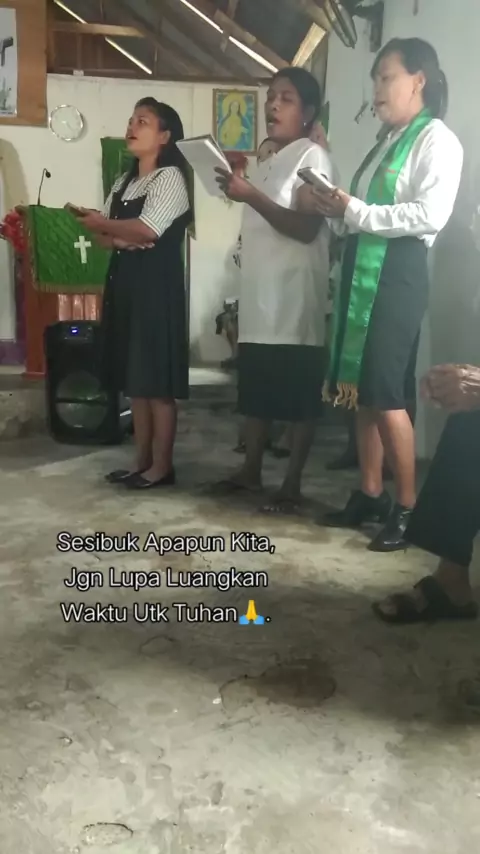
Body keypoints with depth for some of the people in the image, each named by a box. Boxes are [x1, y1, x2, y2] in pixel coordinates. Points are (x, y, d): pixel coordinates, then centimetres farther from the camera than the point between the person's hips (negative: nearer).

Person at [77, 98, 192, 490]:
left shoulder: (170, 177, -6)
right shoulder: (124, 181, 19)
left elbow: (146, 230, -18)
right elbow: (103, 230, 14)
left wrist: (101, 223, -2)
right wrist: (119, 239, -9)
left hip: (156, 282, -8)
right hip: (124, 279, 8)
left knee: (158, 380, -5)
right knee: (134, 378, 9)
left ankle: (161, 466, 3)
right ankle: (142, 461, 16)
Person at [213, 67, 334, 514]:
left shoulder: (312, 156, -5)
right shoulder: (268, 164, 21)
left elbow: (306, 229, -17)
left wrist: (251, 196, -23)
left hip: (295, 300, -8)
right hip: (259, 298, 9)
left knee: (299, 396, -3)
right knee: (256, 390, 12)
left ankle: (292, 484, 3)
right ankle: (251, 469, 23)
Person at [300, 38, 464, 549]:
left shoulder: (436, 139, -4)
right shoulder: (387, 142, 21)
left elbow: (431, 215, -18)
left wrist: (355, 211, -16)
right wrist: (334, 211, 0)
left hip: (397, 271, -8)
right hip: (363, 269, 8)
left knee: (385, 393, -9)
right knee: (361, 389, 7)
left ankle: (407, 507, 2)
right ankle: (370, 495, 17)